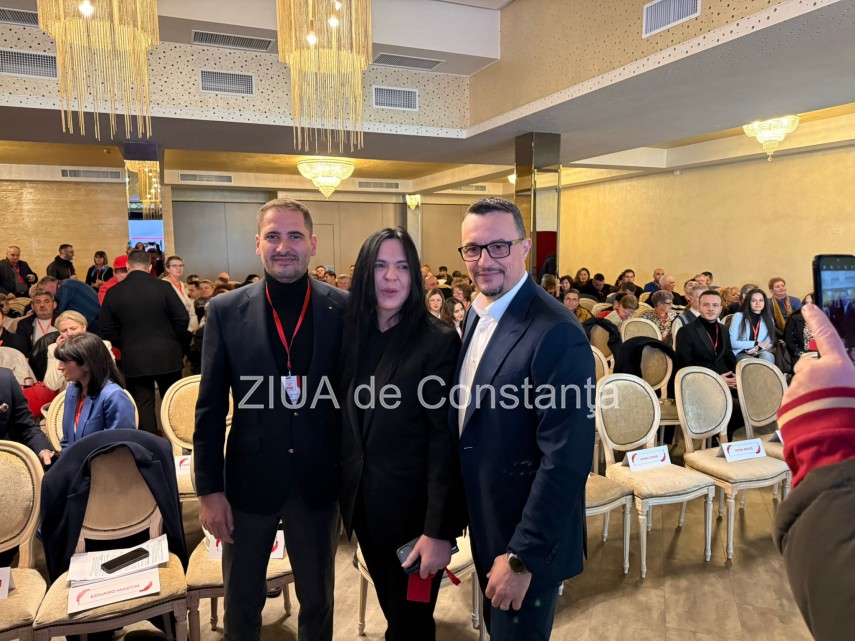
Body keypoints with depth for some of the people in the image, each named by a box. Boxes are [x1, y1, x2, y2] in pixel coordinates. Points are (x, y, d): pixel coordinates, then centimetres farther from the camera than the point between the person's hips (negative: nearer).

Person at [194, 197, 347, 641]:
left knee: (318, 601, 20)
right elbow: (210, 408, -2)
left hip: (319, 481, 0)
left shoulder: (345, 310, -7)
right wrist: (209, 489, -4)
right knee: (241, 604, 21)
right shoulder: (226, 311, -5)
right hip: (249, 480, 1)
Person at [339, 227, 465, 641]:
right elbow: (348, 424, 7)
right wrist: (345, 490, 4)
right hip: (362, 502, 5)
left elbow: (444, 440, -18)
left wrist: (440, 530, -18)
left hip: (412, 506, -5)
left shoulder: (438, 341, -16)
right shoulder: (354, 335, 2)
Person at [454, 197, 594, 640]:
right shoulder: (476, 313, 2)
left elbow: (566, 459, -25)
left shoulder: (556, 333, -24)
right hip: (485, 527, 8)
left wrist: (523, 556, -20)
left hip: (528, 541, -7)